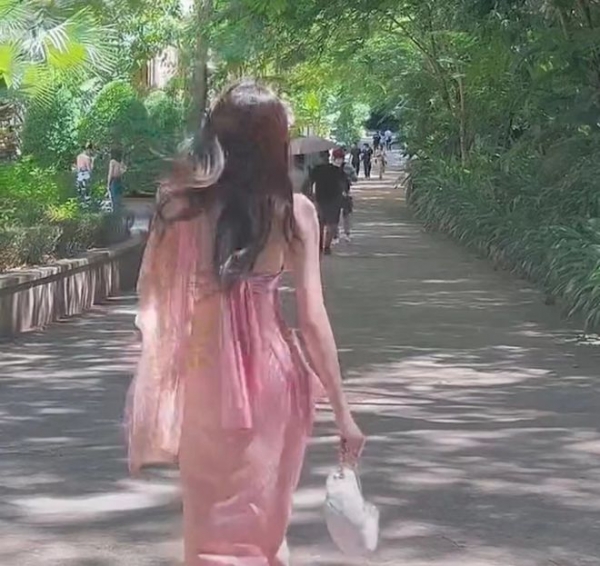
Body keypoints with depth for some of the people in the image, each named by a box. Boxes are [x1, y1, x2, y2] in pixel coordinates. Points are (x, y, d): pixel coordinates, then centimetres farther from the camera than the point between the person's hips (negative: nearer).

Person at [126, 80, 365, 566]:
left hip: (206, 376, 0)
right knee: (262, 524, 19)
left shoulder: (182, 202, -7)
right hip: (272, 376, 0)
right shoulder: (293, 211, -8)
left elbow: (155, 298, -7)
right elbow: (313, 319, -8)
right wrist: (342, 411, -1)